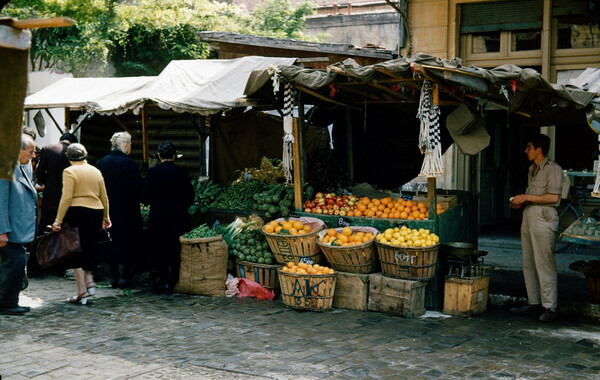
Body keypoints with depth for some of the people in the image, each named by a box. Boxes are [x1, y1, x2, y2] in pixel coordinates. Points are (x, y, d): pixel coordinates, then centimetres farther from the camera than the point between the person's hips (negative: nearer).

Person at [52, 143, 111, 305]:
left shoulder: (69, 171, -5)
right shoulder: (96, 171, 12)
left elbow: (66, 198, -12)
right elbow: (104, 197, 15)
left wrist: (58, 220, -10)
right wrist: (106, 217, 25)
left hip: (77, 212, -5)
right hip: (96, 212, 5)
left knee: (75, 251, 2)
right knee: (89, 248, 18)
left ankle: (82, 290, -1)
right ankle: (89, 281, 10)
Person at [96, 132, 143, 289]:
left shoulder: (101, 162, 1)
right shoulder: (130, 164, -13)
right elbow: (139, 188, -11)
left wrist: (105, 202, 16)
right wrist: (137, 201, 7)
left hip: (108, 210, 5)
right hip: (128, 210, -4)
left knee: (112, 243, 12)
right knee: (130, 242, 5)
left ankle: (114, 277, 14)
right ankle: (125, 277, 2)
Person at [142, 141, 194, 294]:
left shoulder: (153, 172, -9)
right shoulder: (182, 172, -2)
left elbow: (145, 196, -8)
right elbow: (190, 195, 1)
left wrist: (149, 202, 13)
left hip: (159, 216, -2)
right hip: (179, 217, 2)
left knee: (159, 249, 7)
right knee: (177, 248, 12)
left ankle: (163, 282, 7)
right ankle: (176, 281, 17)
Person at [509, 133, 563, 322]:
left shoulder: (553, 169, -7)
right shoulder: (532, 169, 20)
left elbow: (553, 197, -16)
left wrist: (527, 197, -13)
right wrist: (520, 202, 10)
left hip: (544, 221, -9)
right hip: (528, 219, 9)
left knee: (544, 264, -8)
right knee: (528, 264, 9)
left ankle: (549, 308, -4)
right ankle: (534, 303, 17)